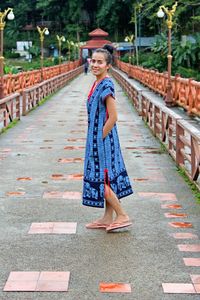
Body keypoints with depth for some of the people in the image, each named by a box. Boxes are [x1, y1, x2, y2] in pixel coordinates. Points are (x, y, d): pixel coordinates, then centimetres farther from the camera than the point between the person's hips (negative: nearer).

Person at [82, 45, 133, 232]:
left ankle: (122, 216, 5)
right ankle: (108, 218, 21)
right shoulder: (98, 83, 10)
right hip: (98, 138, 9)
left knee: (101, 179, -3)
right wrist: (95, 139, 15)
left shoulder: (106, 85, -18)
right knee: (106, 178, 13)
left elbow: (113, 117, -22)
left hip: (103, 139, -9)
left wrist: (100, 138, -15)